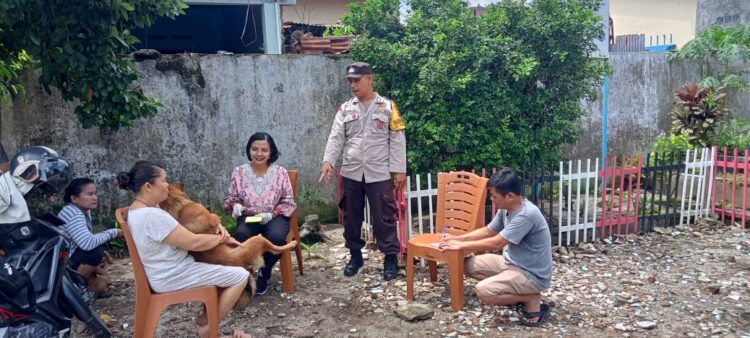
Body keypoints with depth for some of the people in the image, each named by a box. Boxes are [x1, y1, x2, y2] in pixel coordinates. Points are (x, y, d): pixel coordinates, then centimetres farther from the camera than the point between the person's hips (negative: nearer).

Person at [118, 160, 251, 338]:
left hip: (166, 271, 11)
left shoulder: (137, 209, 5)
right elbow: (194, 243, -25)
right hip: (172, 278, -11)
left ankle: (206, 316, 21)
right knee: (240, 276, -7)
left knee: (221, 265, 22)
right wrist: (222, 237, -8)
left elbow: (180, 229, 12)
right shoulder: (152, 215, -29)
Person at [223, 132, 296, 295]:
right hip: (249, 217, 1)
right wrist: (235, 205, -15)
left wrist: (272, 214, -16)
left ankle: (263, 274, -4)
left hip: (275, 217, 0)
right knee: (240, 236, -34)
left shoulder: (280, 172, -2)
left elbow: (288, 202, 0)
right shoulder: (239, 172, 2)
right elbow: (230, 198, 9)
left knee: (276, 237, -34)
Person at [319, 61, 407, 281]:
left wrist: (399, 170, -8)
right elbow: (336, 137, 1)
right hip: (351, 173, 4)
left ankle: (390, 258, 14)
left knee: (384, 218, 1)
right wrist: (328, 161, -16)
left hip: (379, 173, -3)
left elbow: (397, 140, -2)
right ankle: (355, 255, 28)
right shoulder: (345, 109, 8)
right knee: (351, 217, 12)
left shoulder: (387, 107, 0)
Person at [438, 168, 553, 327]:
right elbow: (487, 231, 13)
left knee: (483, 291, -26)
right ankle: (517, 293, 9)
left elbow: (496, 243, -27)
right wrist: (457, 238, 3)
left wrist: (461, 246, -17)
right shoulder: (506, 208, -1)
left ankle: (532, 299, -4)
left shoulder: (526, 215, -29)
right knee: (469, 265, 5)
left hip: (532, 274, -9)